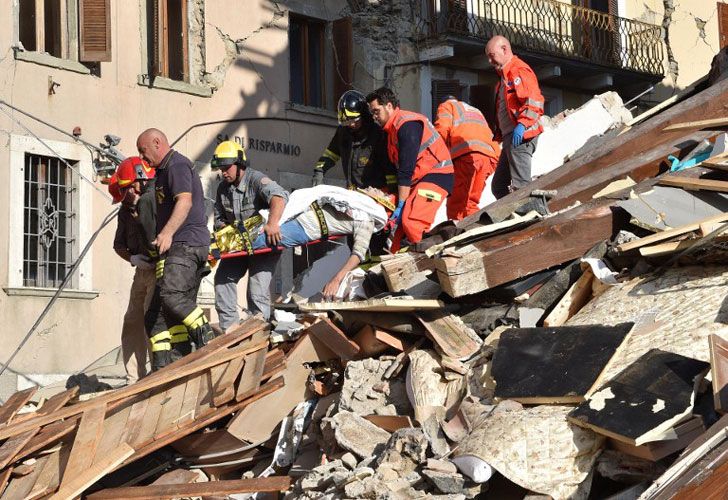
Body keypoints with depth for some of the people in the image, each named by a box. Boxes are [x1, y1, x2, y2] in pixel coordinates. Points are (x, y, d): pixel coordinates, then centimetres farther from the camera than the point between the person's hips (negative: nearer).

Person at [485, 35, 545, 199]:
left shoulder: (519, 70, -7)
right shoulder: (505, 76, 25)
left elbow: (534, 101, -20)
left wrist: (522, 124, -30)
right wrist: (499, 133, 21)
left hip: (520, 136, -11)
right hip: (509, 136, 11)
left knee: (520, 186, -16)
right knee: (499, 186, 11)